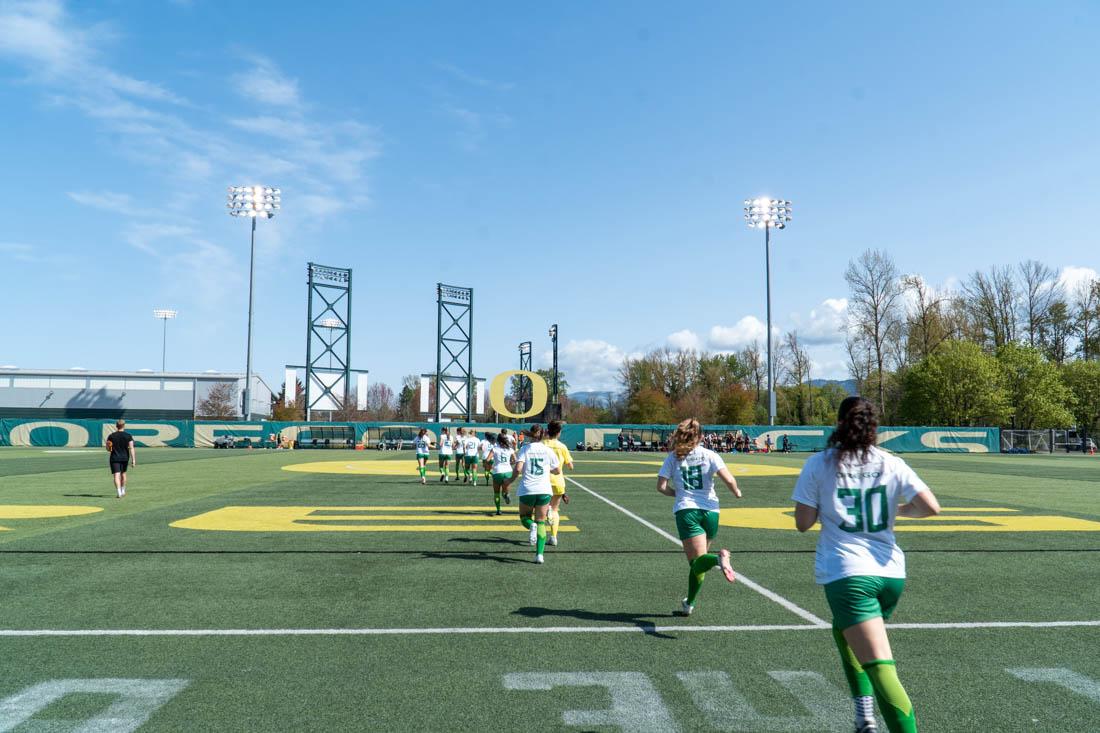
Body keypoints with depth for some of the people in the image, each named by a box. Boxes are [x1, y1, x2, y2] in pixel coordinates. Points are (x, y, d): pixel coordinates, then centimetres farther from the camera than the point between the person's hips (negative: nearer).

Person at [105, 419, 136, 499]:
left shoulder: (111, 436, -2)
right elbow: (131, 448, -9)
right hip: (125, 458, 2)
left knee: (116, 475, -5)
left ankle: (119, 492, -20)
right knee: (123, 474, 20)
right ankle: (123, 491, 32)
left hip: (114, 458, -2)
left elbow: (107, 448, 0)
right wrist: (133, 459, -9)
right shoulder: (128, 436, -3)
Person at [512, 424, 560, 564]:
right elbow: (558, 470, 11)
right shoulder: (548, 450, 4)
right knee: (541, 522, 8)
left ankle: (532, 526, -15)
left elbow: (518, 469, -14)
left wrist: (511, 480, 4)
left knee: (524, 517, 20)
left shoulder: (525, 449, -2)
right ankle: (540, 554, -6)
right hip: (544, 490, 1)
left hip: (527, 490, -1)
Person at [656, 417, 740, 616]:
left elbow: (661, 486, -1)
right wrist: (736, 492, 13)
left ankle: (719, 558, -40)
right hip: (710, 510, 2)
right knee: (697, 562, 18)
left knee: (697, 561, -8)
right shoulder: (710, 455, 5)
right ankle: (689, 604, 23)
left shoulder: (673, 457, 6)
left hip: (686, 510, -2)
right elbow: (729, 480, -8)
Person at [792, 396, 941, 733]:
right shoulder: (892, 464, 4)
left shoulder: (818, 464, -3)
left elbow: (802, 522, -4)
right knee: (843, 629, 28)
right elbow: (931, 507, -6)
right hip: (891, 573, 5)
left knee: (880, 667, -7)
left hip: (847, 575, -5)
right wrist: (900, 509, 14)